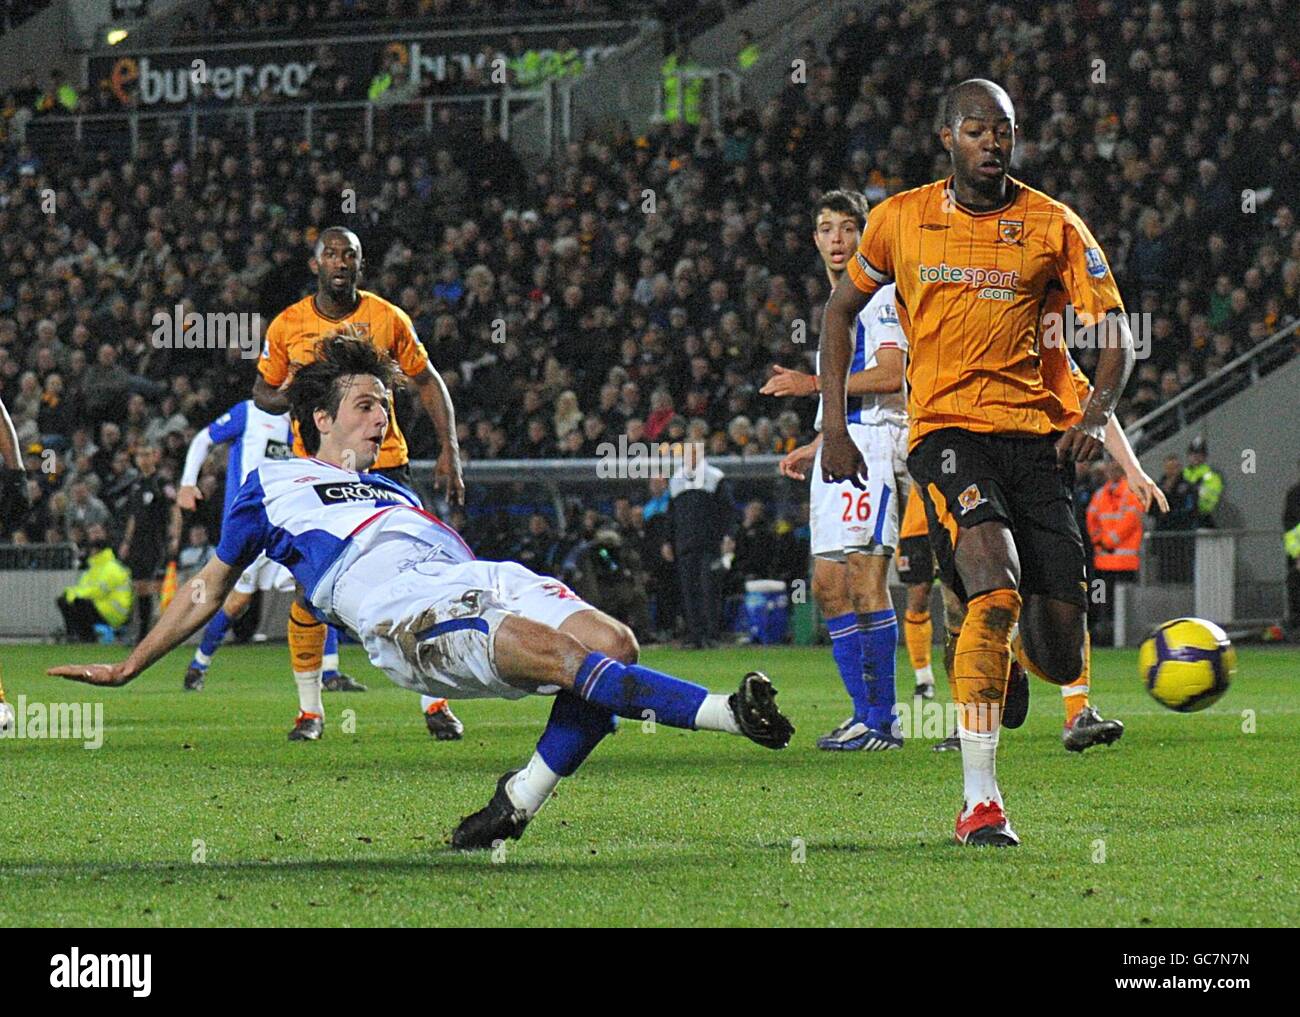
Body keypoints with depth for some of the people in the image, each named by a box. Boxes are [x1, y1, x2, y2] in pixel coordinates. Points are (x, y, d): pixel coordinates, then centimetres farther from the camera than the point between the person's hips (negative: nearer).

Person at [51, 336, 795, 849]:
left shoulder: (397, 492, 41)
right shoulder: (273, 486, 28)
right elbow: (208, 591, 32)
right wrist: (127, 669, 30)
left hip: (481, 580, 7)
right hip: (398, 608, -7)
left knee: (612, 642, -23)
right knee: (559, 652, -33)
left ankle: (517, 804, -20)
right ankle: (726, 711, -45)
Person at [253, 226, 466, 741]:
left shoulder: (388, 319, 0)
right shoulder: (288, 326, 0)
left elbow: (428, 382, 8)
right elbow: (263, 392, 11)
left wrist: (449, 450, -1)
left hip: (384, 462, 0)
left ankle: (434, 702, 4)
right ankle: (310, 709, 9)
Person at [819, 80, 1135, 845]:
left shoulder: (1053, 226, 3)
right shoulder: (899, 221, 6)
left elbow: (1113, 329, -1)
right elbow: (843, 309, 19)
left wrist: (1098, 411, -20)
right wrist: (834, 424, 11)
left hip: (1035, 435, 2)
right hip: (945, 430, -1)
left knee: (1062, 656, -3)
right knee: (996, 588, -28)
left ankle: (1017, 643, 40)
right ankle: (980, 801, -26)